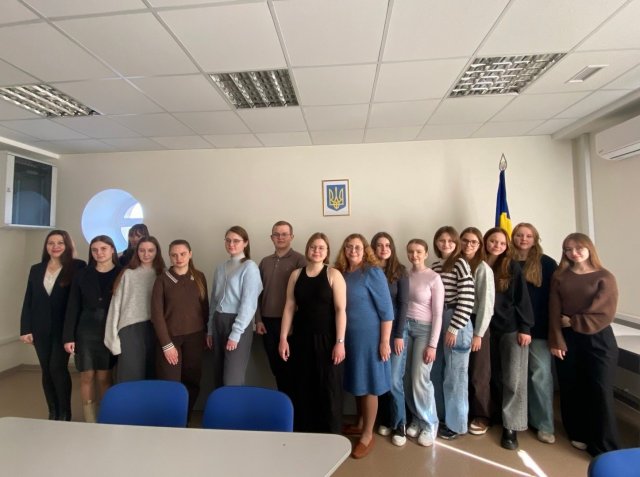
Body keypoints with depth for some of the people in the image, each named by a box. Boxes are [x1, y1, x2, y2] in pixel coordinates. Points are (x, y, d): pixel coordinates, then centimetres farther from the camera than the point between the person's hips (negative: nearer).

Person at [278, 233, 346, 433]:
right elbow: (289, 307, 4)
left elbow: (340, 309, -10)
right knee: (303, 389, 12)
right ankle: (304, 432, 31)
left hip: (326, 340, -3)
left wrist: (340, 342, -14)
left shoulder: (333, 274, -6)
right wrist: (283, 338, 2)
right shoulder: (296, 275, 5)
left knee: (328, 389, 6)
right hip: (302, 339, 3)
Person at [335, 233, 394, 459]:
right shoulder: (340, 274, 3)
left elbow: (386, 309, -13)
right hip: (348, 337, 5)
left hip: (369, 336, -5)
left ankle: (368, 435, 21)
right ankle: (360, 424, 38)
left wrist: (385, 341, -15)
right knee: (356, 382, 18)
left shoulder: (372, 272, -12)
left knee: (368, 384, 6)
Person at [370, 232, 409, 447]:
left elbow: (403, 304, -5)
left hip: (396, 330, -2)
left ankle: (399, 425, 18)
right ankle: (385, 420, 30)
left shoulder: (400, 271, -3)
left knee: (394, 381, -2)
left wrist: (399, 334, -9)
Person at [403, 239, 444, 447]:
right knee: (408, 378, 8)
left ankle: (429, 424, 19)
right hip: (404, 328, 4)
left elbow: (438, 314, -9)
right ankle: (416, 419, 29)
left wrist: (433, 345, -11)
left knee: (420, 379, -3)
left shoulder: (434, 278, -9)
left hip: (424, 329, -4)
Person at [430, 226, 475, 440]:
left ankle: (456, 424, 21)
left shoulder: (460, 264, -9)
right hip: (436, 321, 6)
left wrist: (454, 327, -16)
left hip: (455, 321, -6)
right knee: (436, 373, 14)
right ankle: (440, 417, 31)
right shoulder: (434, 266, 10)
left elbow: (467, 299, -15)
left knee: (454, 375, 5)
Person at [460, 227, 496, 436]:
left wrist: (479, 333, -12)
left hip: (476, 323, -3)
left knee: (478, 374, 7)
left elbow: (487, 303, -10)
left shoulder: (483, 269, -7)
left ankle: (481, 417, 24)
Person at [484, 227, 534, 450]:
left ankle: (510, 427, 11)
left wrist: (525, 328, -11)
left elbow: (522, 298, -6)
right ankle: (499, 414, 32)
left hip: (512, 328, -3)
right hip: (489, 329, 3)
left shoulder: (512, 267, -5)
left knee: (513, 379, 1)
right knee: (495, 377, 13)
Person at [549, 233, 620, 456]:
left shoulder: (604, 277, -3)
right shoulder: (559, 277, 3)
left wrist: (572, 322, -9)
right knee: (571, 389, 10)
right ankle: (579, 434, 29)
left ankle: (604, 448, 12)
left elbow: (604, 314, -10)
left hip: (598, 340, -2)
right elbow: (554, 312, -2)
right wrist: (556, 341, -8)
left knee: (600, 391, 0)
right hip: (567, 339, 2)